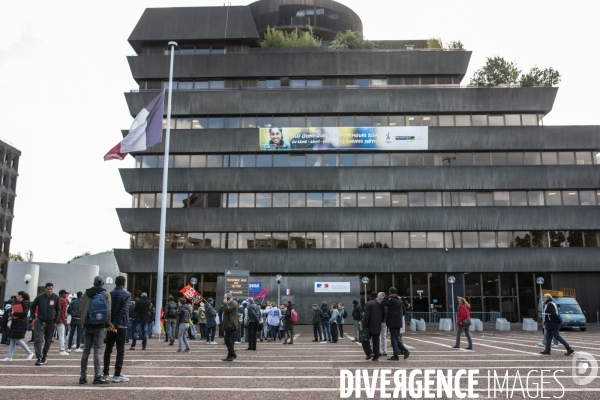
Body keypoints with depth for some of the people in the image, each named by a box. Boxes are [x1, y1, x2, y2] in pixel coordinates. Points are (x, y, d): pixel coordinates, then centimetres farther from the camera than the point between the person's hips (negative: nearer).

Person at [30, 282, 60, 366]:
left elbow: (58, 310, 6)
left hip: (51, 323, 1)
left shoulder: (56, 298, -3)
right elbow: (32, 307, 7)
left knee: (48, 341, 9)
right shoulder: (40, 297, -6)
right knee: (38, 339, -13)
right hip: (40, 321, -1)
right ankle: (39, 358, -14)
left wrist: (56, 321, 1)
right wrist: (33, 318, 0)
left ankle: (44, 357, 24)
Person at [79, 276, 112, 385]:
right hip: (99, 326, -4)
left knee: (86, 350, 9)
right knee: (97, 350, -3)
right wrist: (108, 323, 1)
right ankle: (97, 376, -3)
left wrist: (84, 322, 12)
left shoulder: (86, 294, 11)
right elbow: (108, 311, -8)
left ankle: (83, 376, 12)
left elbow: (82, 309, 9)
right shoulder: (106, 294, -2)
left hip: (87, 325, 4)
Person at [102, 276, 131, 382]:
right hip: (121, 325, -4)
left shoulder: (109, 294, 5)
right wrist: (116, 323, -16)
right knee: (120, 350, 2)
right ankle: (117, 375, 1)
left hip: (110, 325, 4)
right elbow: (124, 310, -18)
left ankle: (105, 374, 12)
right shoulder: (127, 294, -6)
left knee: (108, 349, 11)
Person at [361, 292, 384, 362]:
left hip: (370, 326, -6)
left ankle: (369, 353, -8)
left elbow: (366, 316, -16)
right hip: (378, 327, 6)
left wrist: (364, 326, -14)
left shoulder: (369, 304, -11)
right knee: (376, 341, 8)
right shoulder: (380, 304, 7)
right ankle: (376, 357, 6)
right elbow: (383, 316, 13)